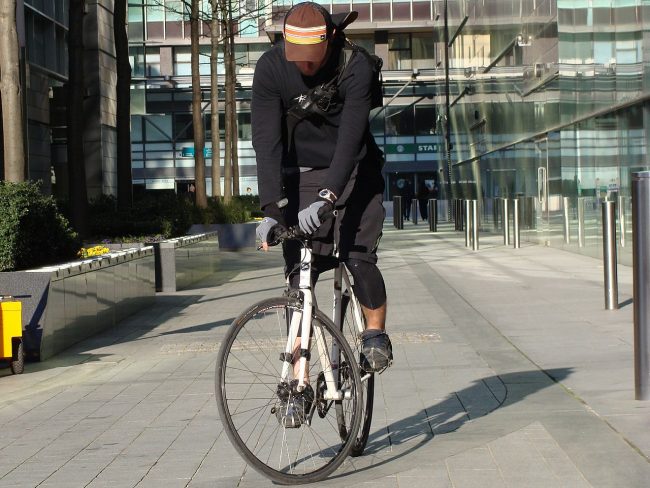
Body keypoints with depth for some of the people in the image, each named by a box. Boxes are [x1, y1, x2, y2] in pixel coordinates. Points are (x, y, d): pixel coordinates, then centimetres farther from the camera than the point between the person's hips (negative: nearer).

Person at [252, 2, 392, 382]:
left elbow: (350, 138, -29)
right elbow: (267, 141, -21)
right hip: (302, 175, 2)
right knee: (298, 270, -8)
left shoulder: (355, 68, -21)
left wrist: (327, 199, -41)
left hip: (352, 171, -1)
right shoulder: (270, 68, -16)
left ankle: (376, 335, 7)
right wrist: (272, 209, -30)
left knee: (358, 257, -18)